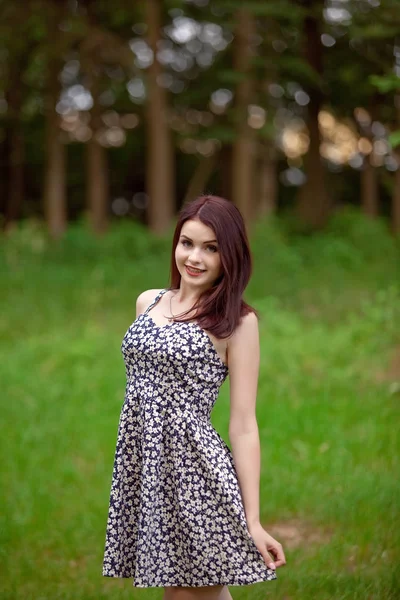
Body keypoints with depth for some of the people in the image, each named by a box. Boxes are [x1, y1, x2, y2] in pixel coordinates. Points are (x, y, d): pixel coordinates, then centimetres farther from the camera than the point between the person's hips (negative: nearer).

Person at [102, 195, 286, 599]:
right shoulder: (148, 302, 10)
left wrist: (253, 521, -9)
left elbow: (243, 426, -7)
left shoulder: (237, 321, -5)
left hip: (195, 469, -5)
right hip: (141, 465, 5)